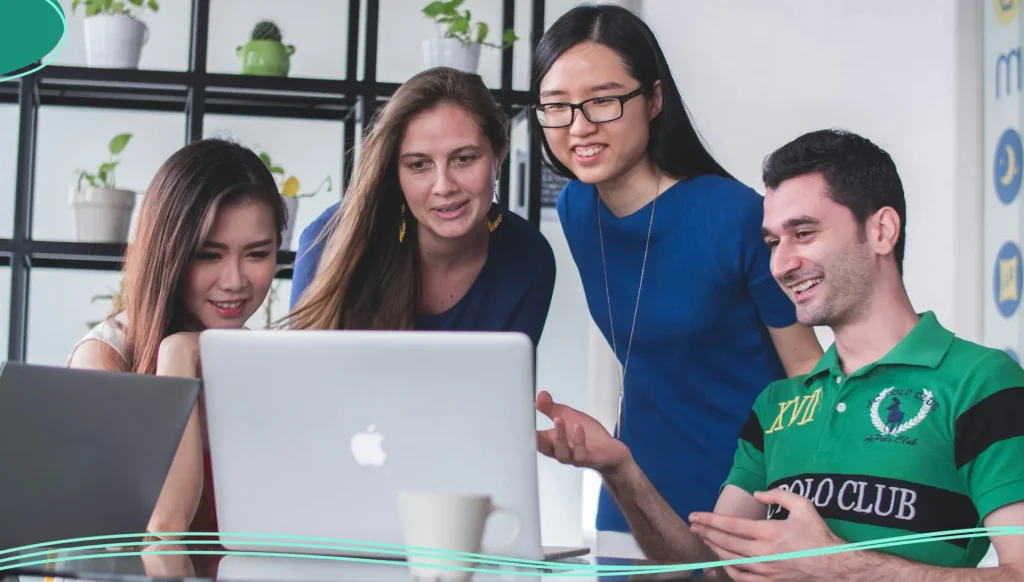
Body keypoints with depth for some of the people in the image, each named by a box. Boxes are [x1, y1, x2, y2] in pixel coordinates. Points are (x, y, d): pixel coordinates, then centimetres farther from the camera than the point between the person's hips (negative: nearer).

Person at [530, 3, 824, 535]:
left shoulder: (736, 216, -20)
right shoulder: (574, 211, -2)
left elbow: (805, 364, -13)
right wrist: (617, 440, 13)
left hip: (744, 489, -5)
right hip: (636, 490, 6)